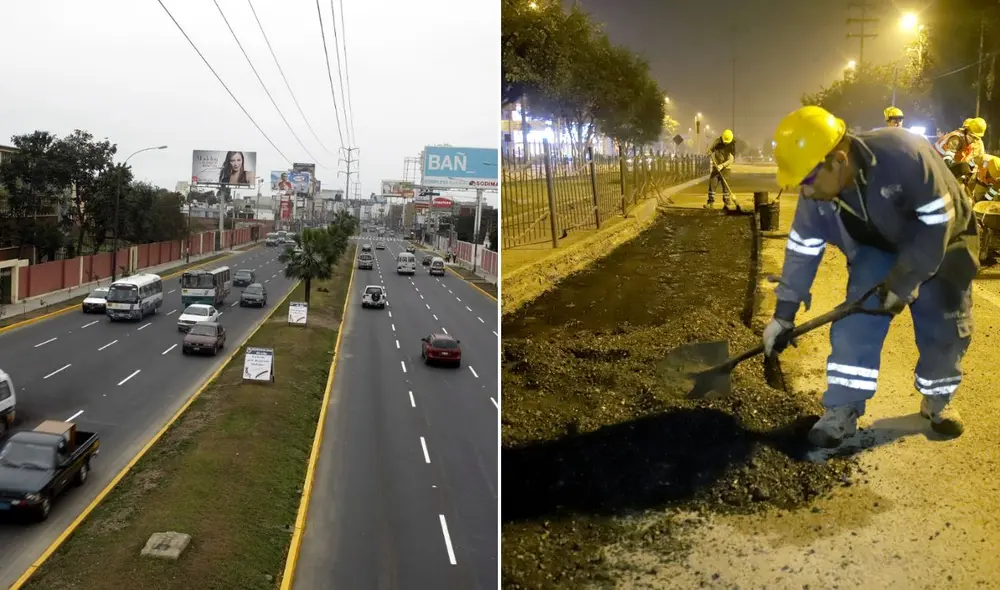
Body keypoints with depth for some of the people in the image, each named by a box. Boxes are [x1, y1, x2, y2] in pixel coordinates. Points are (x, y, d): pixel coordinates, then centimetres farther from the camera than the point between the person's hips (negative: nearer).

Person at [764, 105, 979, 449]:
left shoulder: (905, 156, -40)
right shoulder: (815, 194, -22)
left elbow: (937, 223, -32)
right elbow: (802, 251, -13)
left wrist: (903, 282, -28)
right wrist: (783, 314, -12)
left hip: (939, 244, -3)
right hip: (877, 249, 3)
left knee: (945, 330, 1)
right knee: (854, 324, -12)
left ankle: (937, 401, 26)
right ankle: (842, 411, -4)